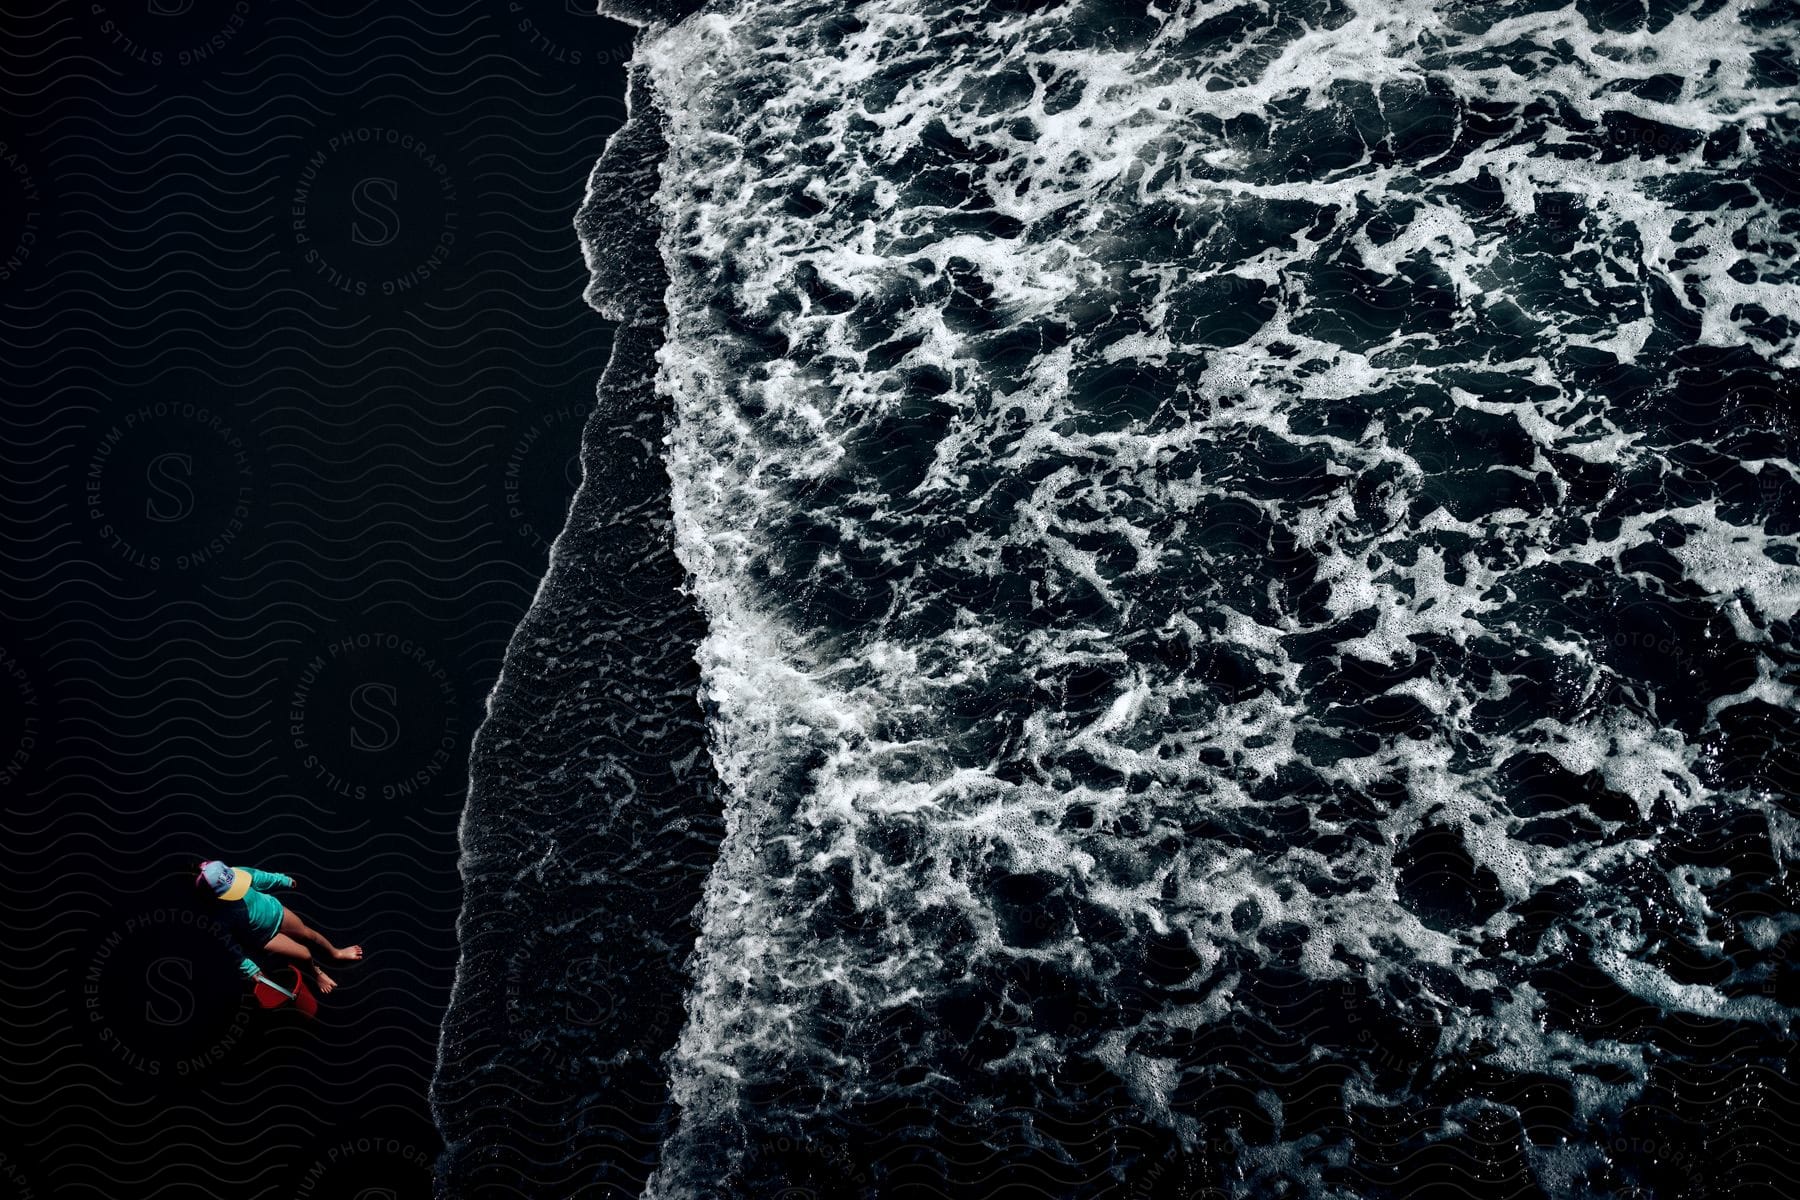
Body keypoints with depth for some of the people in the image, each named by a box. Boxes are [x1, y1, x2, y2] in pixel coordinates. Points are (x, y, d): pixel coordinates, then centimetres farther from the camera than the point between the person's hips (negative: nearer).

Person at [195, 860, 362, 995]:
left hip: (274, 911, 4)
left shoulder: (234, 873, -30)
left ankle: (336, 954, 53)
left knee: (308, 934, 21)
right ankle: (318, 973, 41)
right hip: (264, 936, -4)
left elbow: (258, 877, -7)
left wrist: (283, 880, 10)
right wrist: (249, 969, -15)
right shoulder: (218, 918, -39)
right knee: (305, 955, 4)